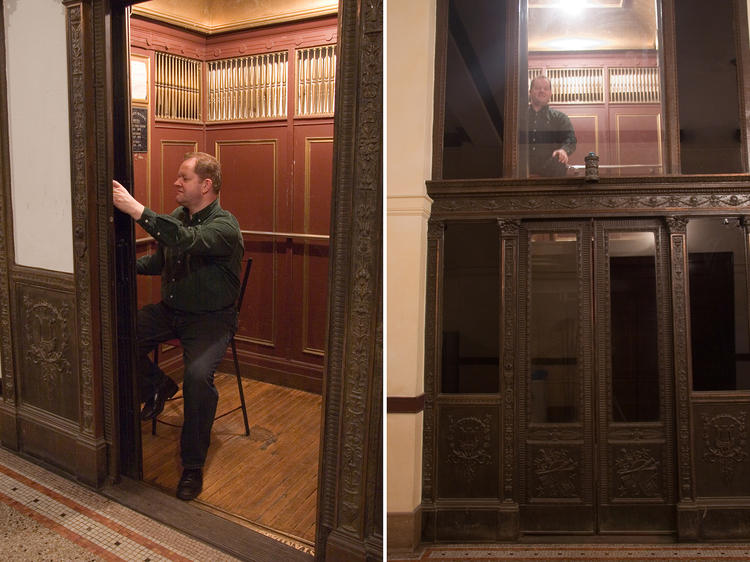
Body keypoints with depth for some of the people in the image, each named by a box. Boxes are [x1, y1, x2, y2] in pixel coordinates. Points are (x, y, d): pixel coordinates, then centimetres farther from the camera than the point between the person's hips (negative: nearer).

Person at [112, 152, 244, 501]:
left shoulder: (224, 226, -16)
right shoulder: (175, 218, 8)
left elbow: (187, 240, -36)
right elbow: (158, 261, 22)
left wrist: (135, 209, -37)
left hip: (211, 317, -7)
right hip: (170, 310, 7)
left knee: (198, 375, -31)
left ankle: (193, 465, -12)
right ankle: (157, 386, 14)